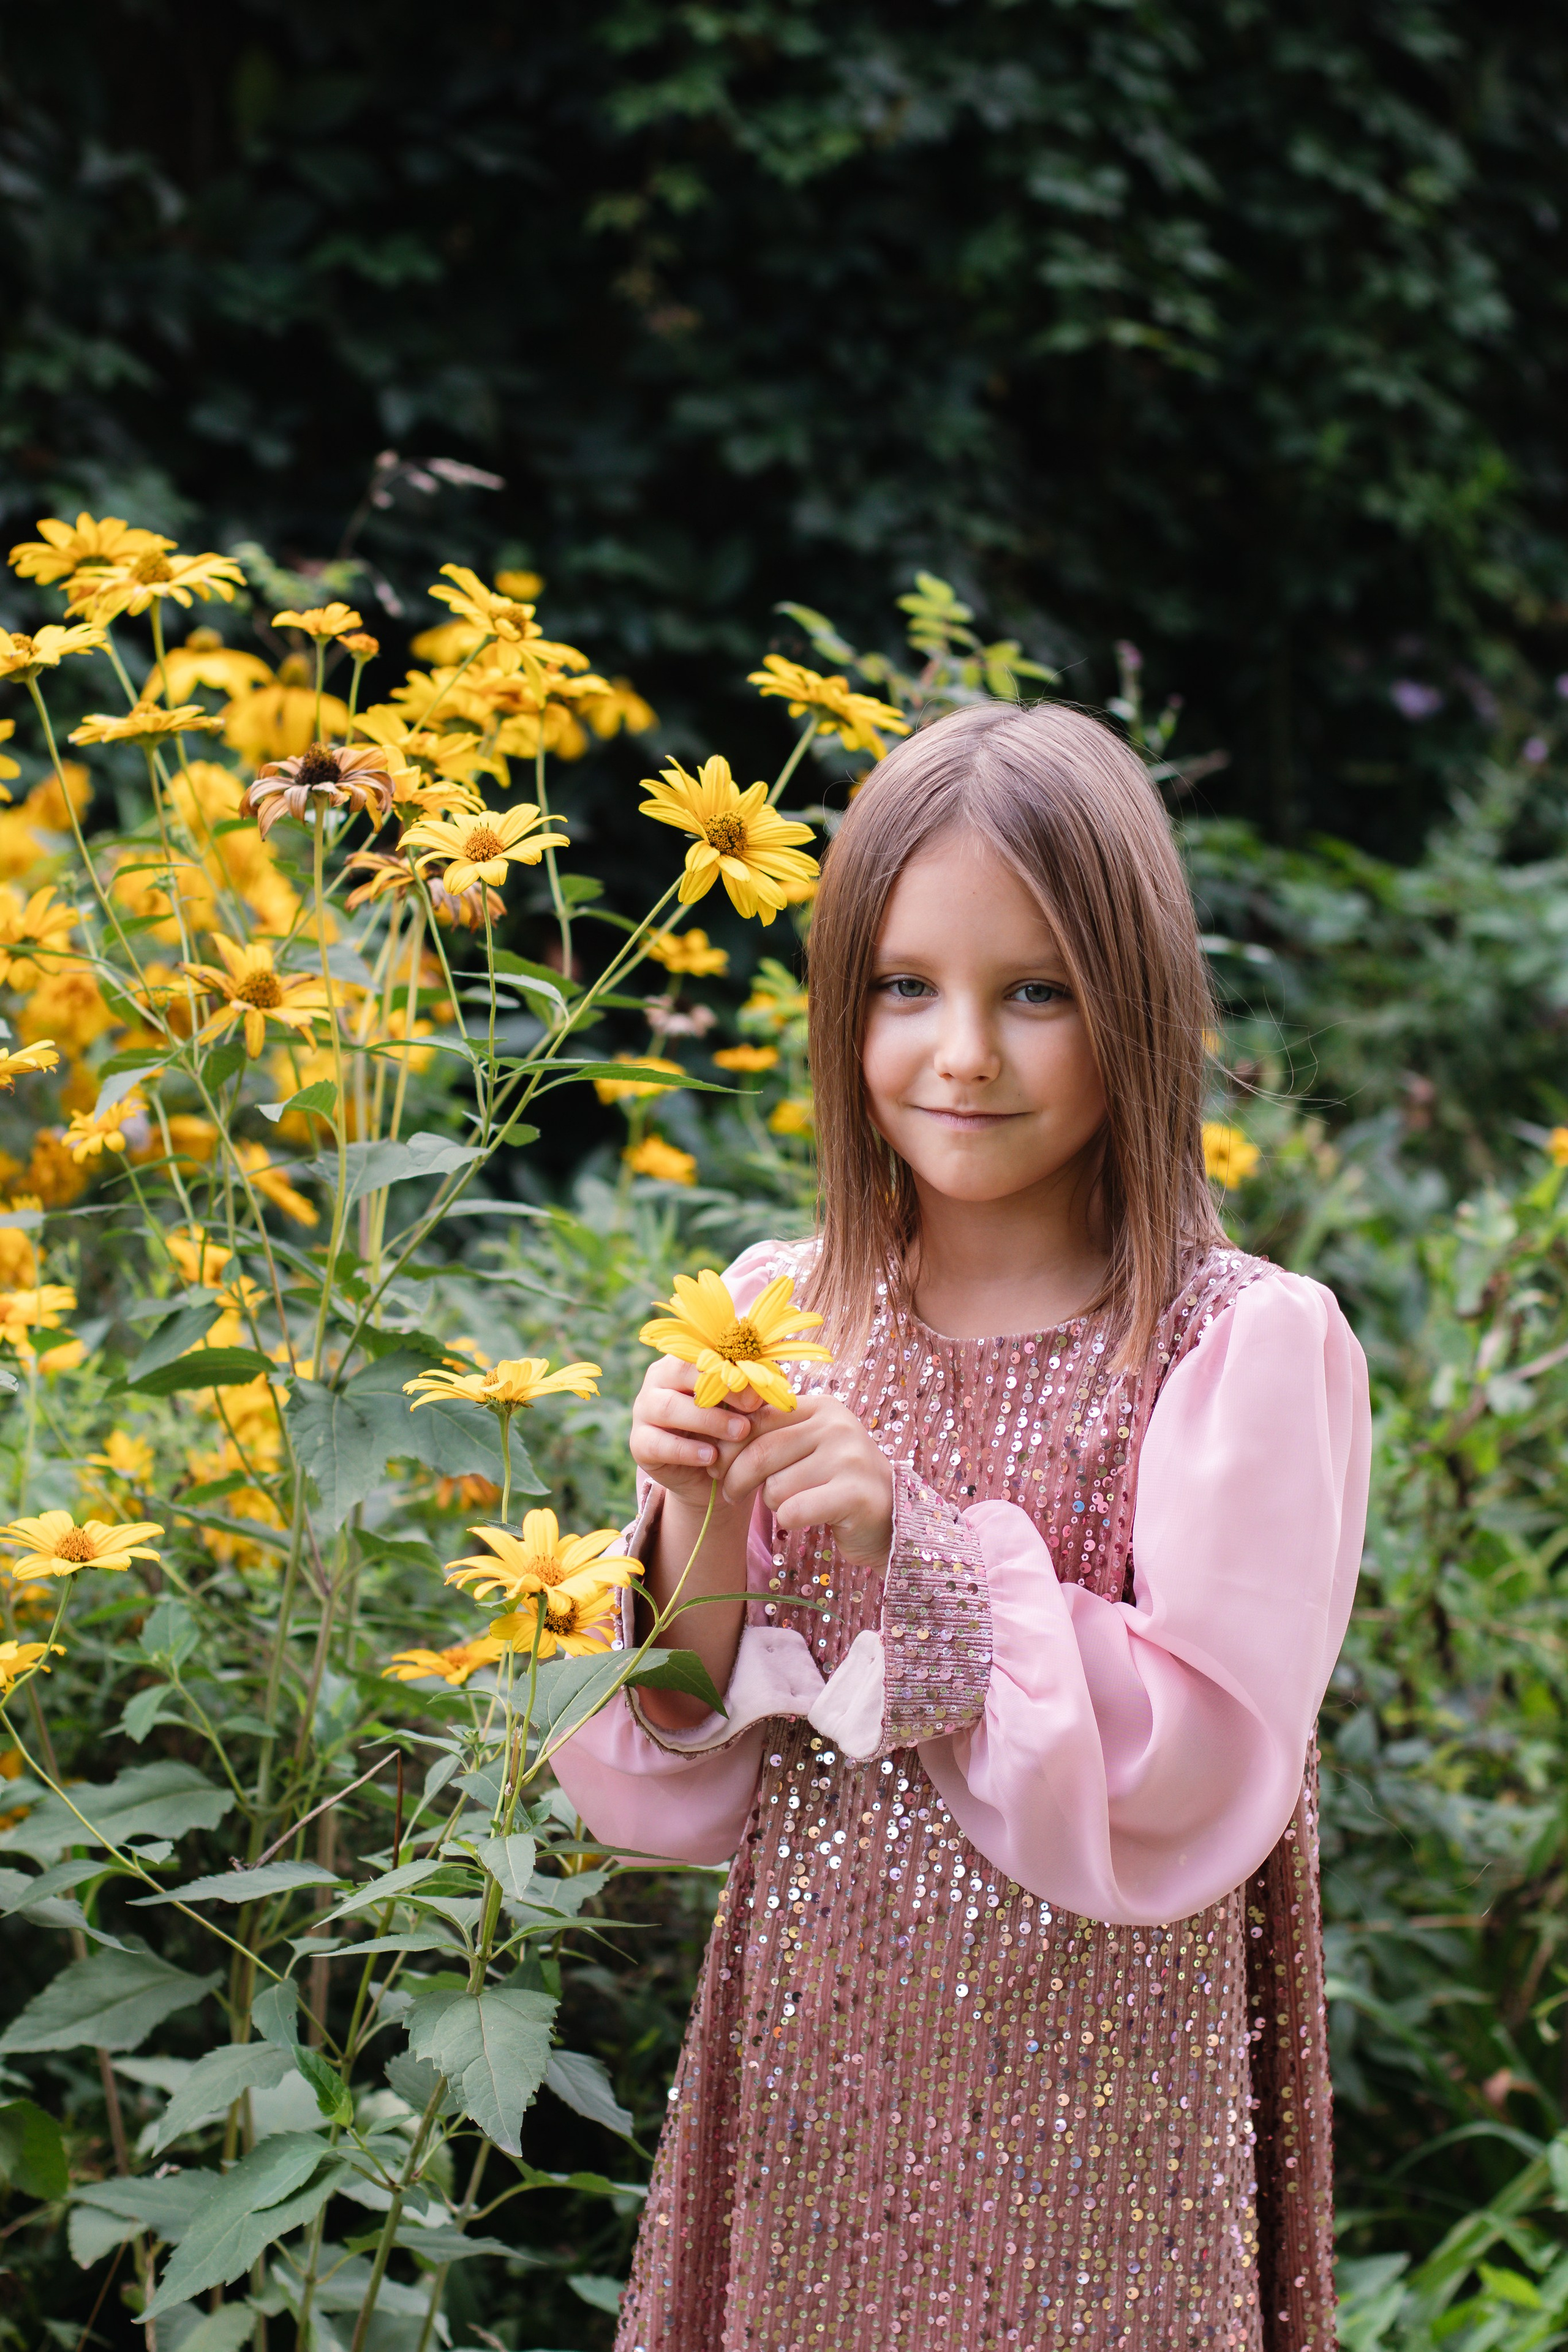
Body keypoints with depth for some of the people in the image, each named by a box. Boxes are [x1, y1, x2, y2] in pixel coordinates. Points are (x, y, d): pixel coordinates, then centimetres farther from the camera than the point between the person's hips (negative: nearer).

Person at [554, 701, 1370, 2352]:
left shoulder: (1247, 1345, -11)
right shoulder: (775, 1317, 1)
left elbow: (1205, 1763, -15)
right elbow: (684, 1779, 3)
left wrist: (919, 1548, -23)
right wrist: (699, 1526, -15)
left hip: (1091, 2077, -3)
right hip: (809, 2064, 3)